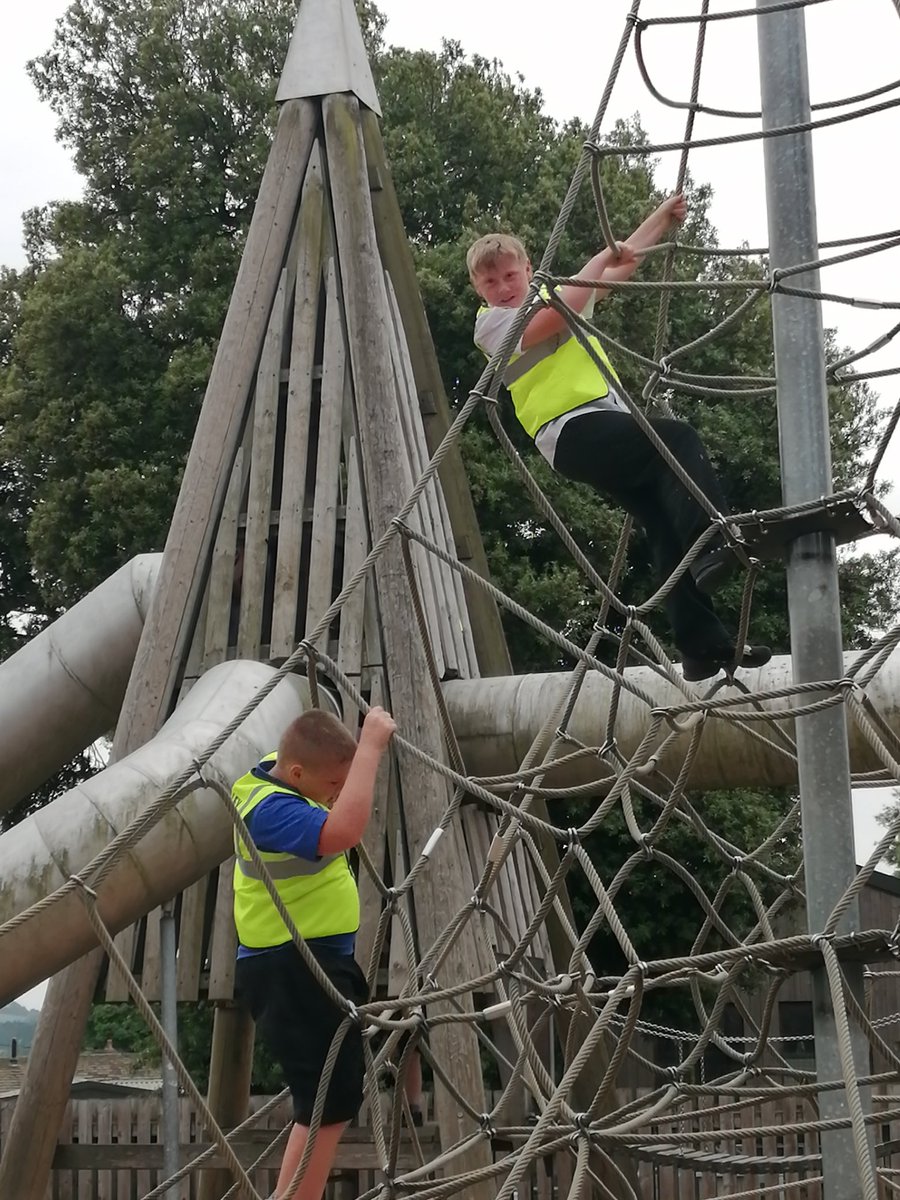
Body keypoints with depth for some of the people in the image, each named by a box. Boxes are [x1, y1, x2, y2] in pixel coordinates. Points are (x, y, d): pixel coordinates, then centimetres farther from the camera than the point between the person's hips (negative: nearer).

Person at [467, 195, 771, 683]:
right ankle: (715, 545, -41)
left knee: (669, 526, -5)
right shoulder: (491, 323, 2)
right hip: (574, 432, -7)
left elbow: (622, 263, 35)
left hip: (611, 427, 7)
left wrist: (663, 216, 33)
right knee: (677, 438, -29)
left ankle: (704, 646, -10)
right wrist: (603, 258, -8)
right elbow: (561, 313, -15)